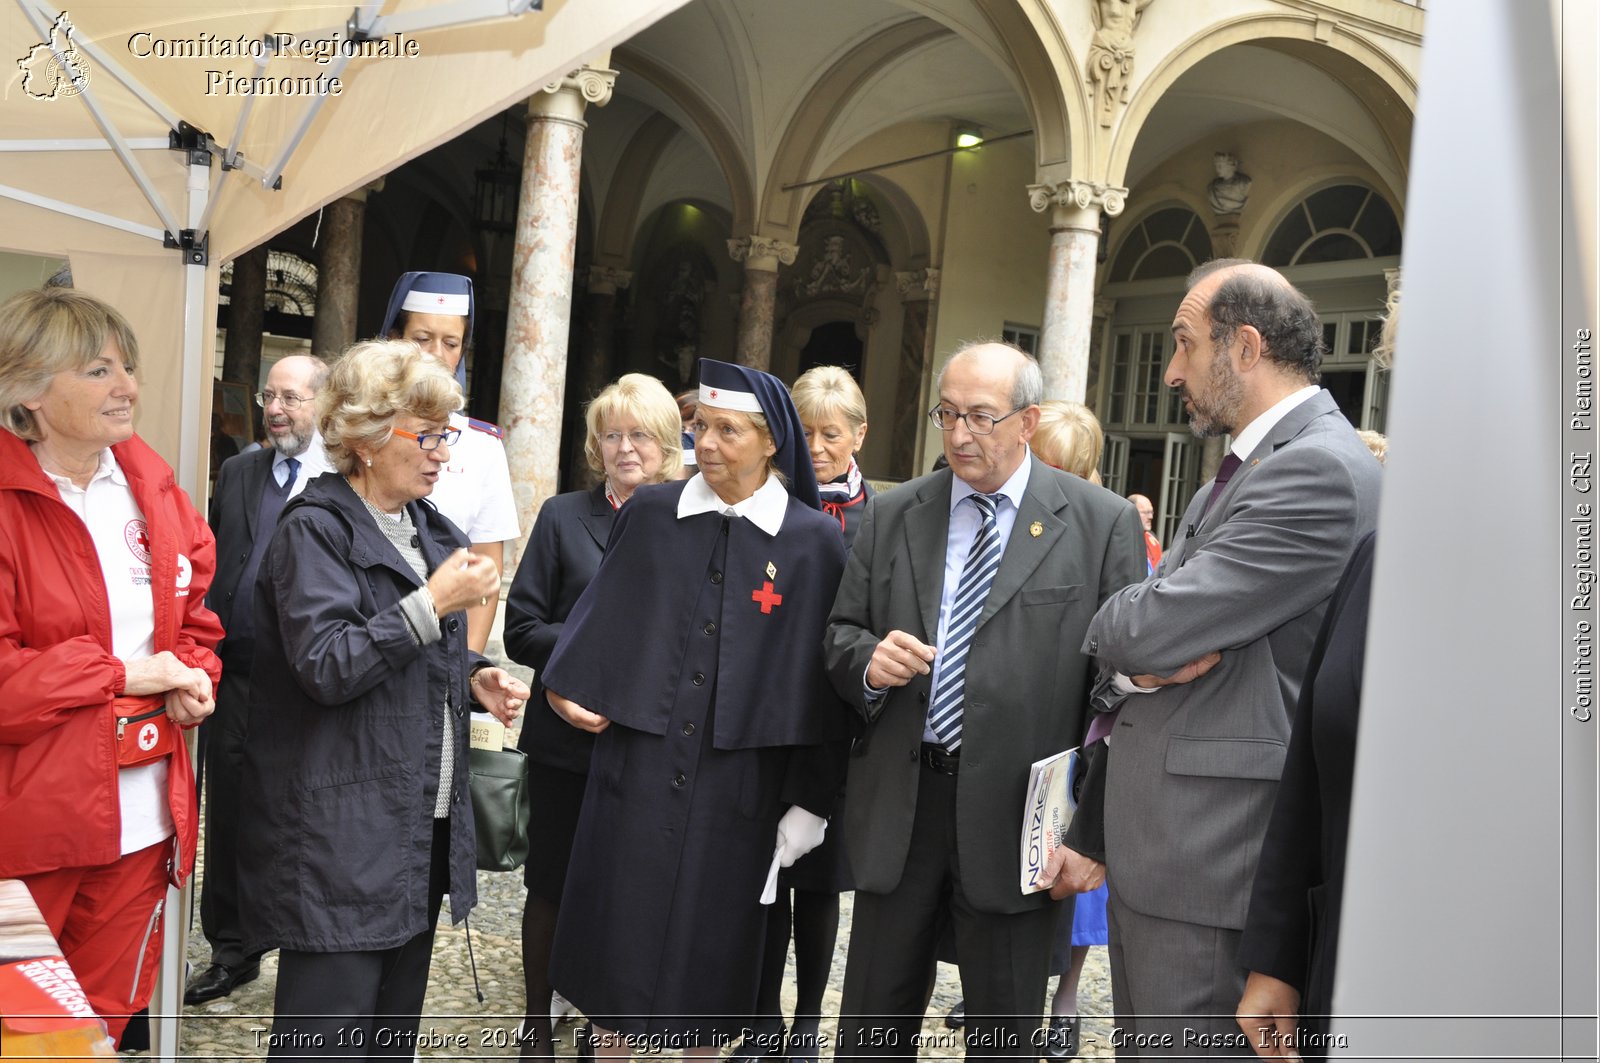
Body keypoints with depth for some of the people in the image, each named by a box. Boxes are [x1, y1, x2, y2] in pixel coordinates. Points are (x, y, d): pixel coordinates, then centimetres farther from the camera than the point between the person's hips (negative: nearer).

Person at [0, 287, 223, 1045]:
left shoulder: (150, 485, 8)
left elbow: (196, 607, 18)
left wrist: (193, 672, -2)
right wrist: (122, 674, -16)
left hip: (142, 814, 6)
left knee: (108, 1009, 18)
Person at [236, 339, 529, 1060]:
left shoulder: (429, 529, 15)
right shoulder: (315, 530, -10)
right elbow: (326, 667, -20)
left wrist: (473, 678, 5)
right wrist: (434, 603, -21)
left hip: (425, 826, 8)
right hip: (342, 833, -8)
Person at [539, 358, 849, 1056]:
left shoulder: (815, 541, -5)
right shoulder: (648, 515, 1)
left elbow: (824, 676, -3)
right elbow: (599, 615, 10)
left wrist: (810, 802, -3)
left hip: (737, 785, -1)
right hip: (638, 769, 2)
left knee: (710, 945, 11)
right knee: (620, 932, 10)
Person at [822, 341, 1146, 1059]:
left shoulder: (1102, 523, -4)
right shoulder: (892, 515, 7)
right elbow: (838, 635, 12)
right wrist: (869, 660, -13)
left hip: (1014, 818, -3)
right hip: (898, 809, 3)